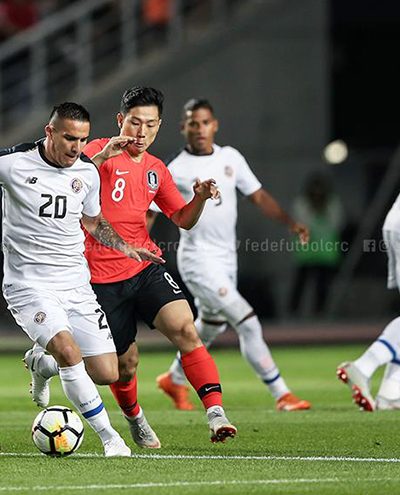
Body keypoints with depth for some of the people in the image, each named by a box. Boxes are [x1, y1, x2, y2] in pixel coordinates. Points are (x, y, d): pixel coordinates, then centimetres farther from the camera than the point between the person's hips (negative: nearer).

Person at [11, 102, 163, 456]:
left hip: (76, 283, 5)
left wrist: (127, 248, 14)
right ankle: (108, 436, -16)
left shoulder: (88, 172, 4)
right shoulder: (12, 163, -12)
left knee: (108, 374, 0)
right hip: (29, 284, -5)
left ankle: (41, 364, 30)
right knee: (68, 349, -29)